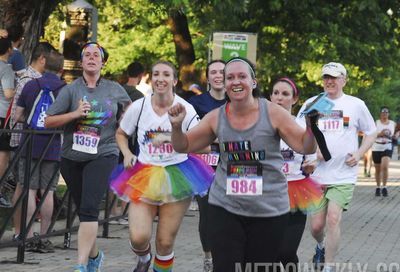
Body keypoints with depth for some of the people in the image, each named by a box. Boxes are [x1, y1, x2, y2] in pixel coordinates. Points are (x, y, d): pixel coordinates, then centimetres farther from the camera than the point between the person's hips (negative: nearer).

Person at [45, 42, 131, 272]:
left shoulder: (114, 89, 4)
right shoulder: (71, 89, 2)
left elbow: (130, 109, 24)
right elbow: (49, 121, -4)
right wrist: (75, 114, -15)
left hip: (103, 155, -2)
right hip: (72, 157, 2)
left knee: (89, 208, -18)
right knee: (84, 210, 12)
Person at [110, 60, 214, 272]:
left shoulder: (185, 109, -8)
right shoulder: (139, 107, -3)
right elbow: (121, 134, 15)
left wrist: (172, 138, -26)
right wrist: (127, 154, -4)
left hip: (176, 176, -1)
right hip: (144, 175, 1)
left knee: (165, 242, 2)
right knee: (138, 237, -13)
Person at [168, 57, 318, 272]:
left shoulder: (272, 113, -6)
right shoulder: (216, 117, 2)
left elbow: (306, 147, -4)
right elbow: (183, 146, 11)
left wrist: (311, 128, -23)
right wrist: (177, 126, -7)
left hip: (269, 211, -1)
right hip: (225, 208, 2)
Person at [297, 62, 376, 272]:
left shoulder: (356, 105, 2)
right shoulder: (311, 104, 5)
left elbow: (371, 133, 12)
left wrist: (359, 154, -4)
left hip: (344, 175, -2)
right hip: (316, 174, 2)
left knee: (333, 219, -15)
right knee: (316, 225, 4)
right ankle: (321, 246, 39)